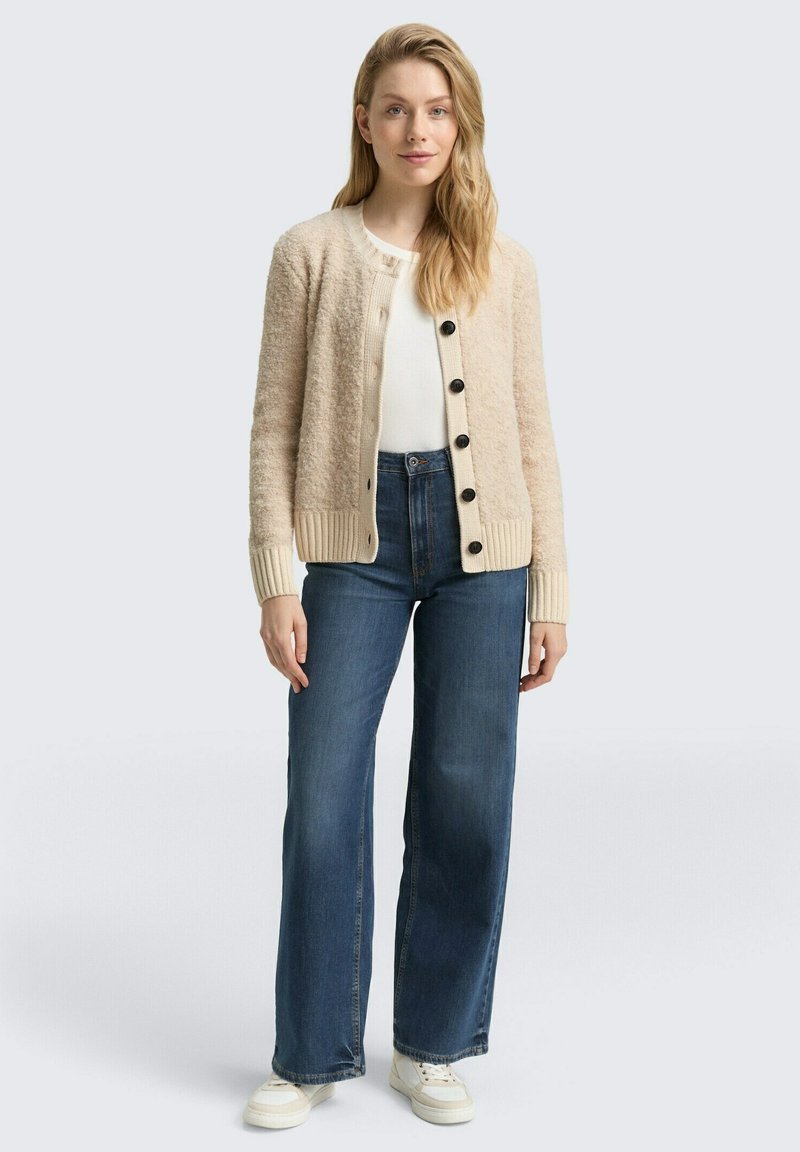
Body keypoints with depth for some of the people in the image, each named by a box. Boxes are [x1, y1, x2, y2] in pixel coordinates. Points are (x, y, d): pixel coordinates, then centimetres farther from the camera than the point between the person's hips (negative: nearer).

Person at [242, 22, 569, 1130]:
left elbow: (533, 429, 8)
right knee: (322, 799, 1)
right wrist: (276, 582, -5)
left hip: (480, 538, 1)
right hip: (355, 537, -1)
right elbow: (275, 424, 2)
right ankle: (312, 1054, 18)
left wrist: (551, 592, 4)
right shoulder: (311, 251, 3)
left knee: (465, 800, 6)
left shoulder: (503, 261, 7)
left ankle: (434, 1045, 23)